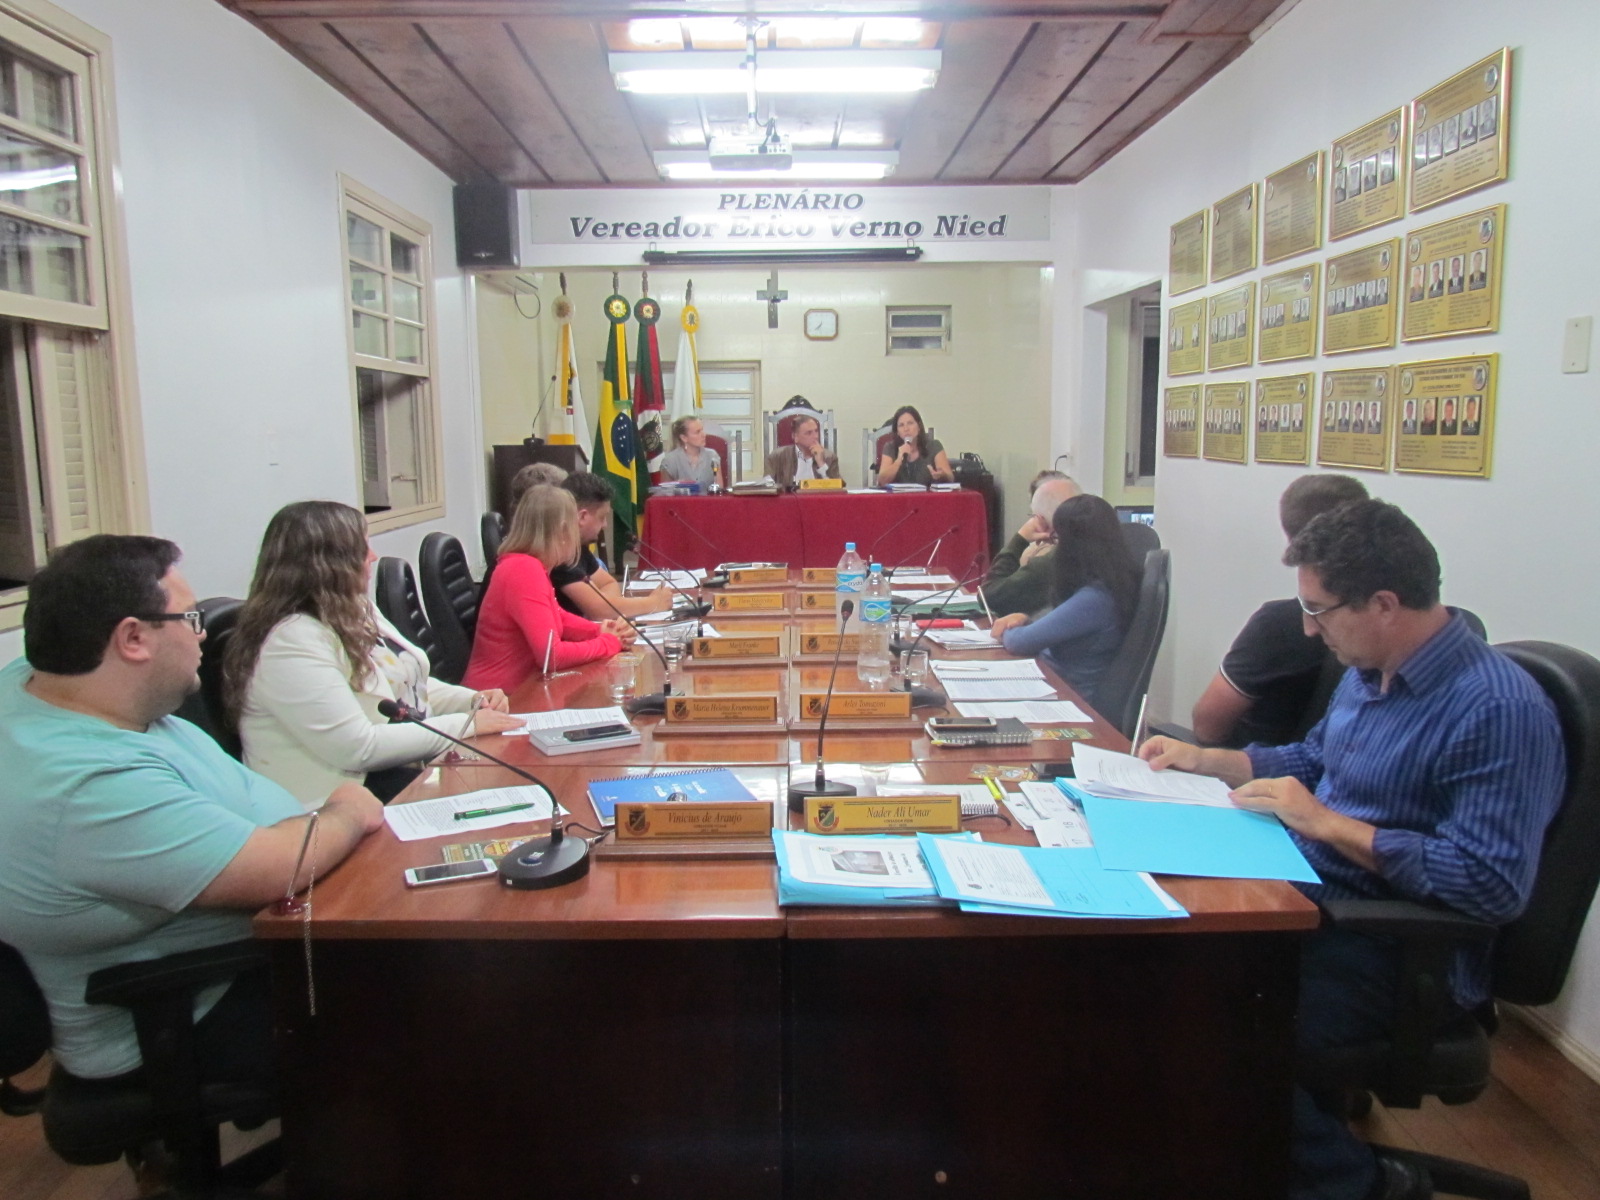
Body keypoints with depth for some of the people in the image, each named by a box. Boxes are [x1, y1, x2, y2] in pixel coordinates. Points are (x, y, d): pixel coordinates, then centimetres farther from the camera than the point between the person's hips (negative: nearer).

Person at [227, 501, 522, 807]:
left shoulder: (356, 611, 9)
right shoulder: (292, 640, -20)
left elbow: (409, 684, 20)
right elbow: (357, 748, -24)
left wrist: (473, 700, 1)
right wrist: (465, 724, -19)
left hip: (415, 764, 9)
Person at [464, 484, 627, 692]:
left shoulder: (526, 565, 4)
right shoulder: (525, 569, -21)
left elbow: (558, 618, 20)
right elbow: (552, 654, -25)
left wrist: (600, 631, 4)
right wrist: (609, 642, -11)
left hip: (516, 688, 8)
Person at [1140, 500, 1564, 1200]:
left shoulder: (1499, 711, -21)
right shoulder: (1369, 673, 9)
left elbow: (1491, 885, -26)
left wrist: (1326, 822, -23)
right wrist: (1201, 760, 13)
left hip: (1401, 958, -9)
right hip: (1314, 903, 9)